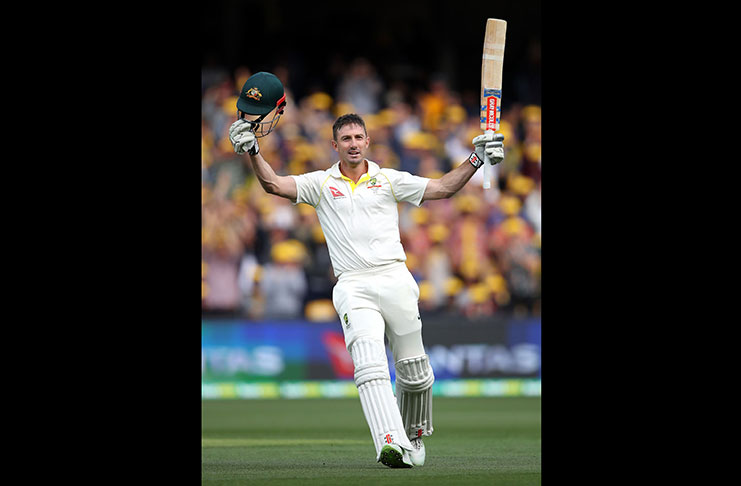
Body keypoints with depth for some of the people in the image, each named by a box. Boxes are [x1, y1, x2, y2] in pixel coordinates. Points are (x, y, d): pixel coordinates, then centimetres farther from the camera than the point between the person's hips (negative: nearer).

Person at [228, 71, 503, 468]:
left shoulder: (389, 180, 14)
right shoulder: (321, 184, 12)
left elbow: (442, 188, 12)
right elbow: (274, 184, 0)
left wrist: (476, 160, 1)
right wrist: (252, 152, -16)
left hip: (395, 279, 2)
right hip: (353, 287, -2)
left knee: (413, 370, 5)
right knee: (369, 364, -21)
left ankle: (414, 435, 29)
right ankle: (391, 445, -34)